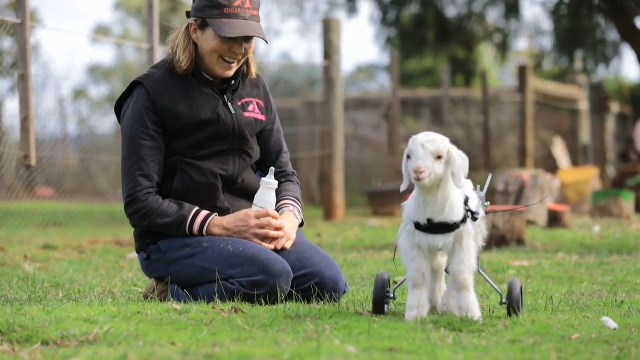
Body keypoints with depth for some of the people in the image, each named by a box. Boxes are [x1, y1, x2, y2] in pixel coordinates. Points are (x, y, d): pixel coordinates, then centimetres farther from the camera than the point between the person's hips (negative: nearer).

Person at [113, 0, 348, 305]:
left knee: (329, 284, -17)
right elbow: (140, 202, -10)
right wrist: (218, 225, -21)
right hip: (176, 238, -7)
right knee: (271, 277, -32)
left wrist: (289, 216, -8)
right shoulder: (153, 93, -4)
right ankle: (176, 293, -8)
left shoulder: (254, 89, 14)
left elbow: (283, 172, 17)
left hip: (252, 230, 7)